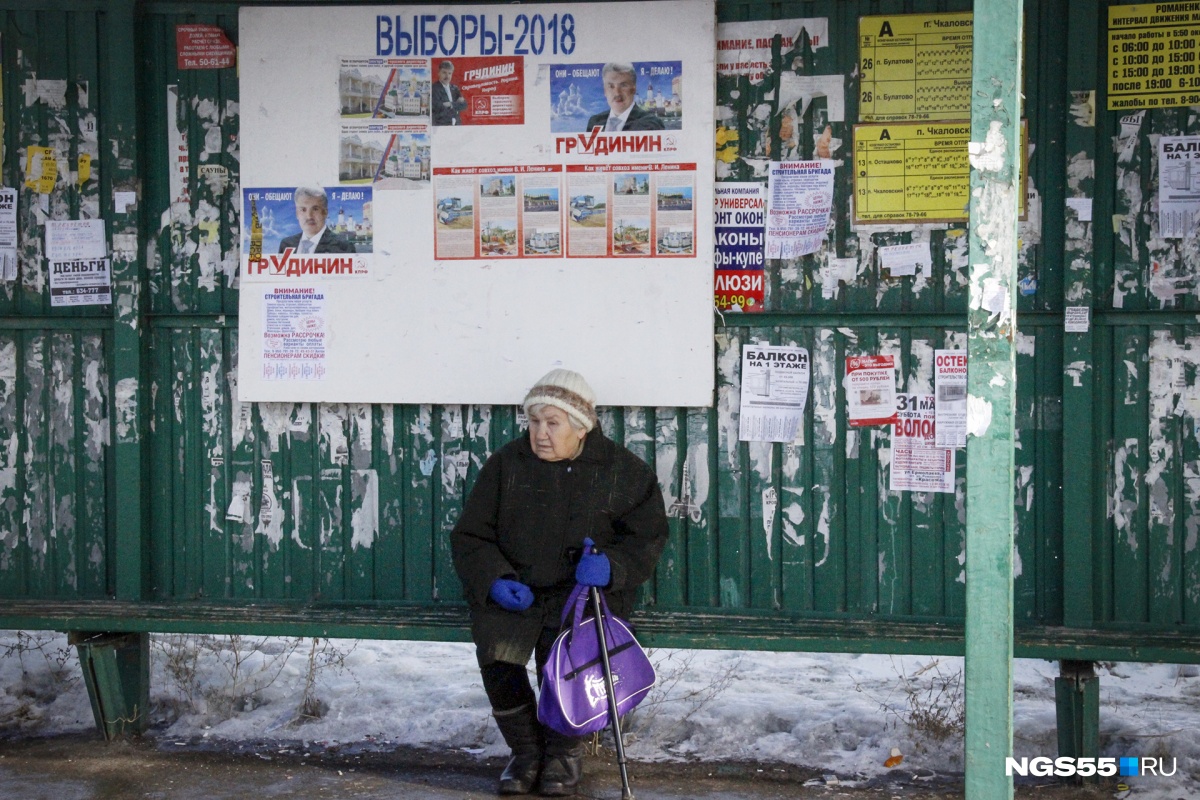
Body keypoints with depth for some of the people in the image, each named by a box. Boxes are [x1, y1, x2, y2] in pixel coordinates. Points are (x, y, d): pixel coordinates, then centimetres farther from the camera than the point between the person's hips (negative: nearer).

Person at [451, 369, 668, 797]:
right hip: (513, 591, 2)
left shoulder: (623, 470, 3)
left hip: (586, 590, -1)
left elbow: (648, 537, 7)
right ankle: (526, 748, -2)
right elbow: (469, 535, 7)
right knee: (496, 651, -27)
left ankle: (565, 749, 0)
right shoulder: (507, 463, 5)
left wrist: (611, 566, -14)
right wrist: (495, 579, -12)